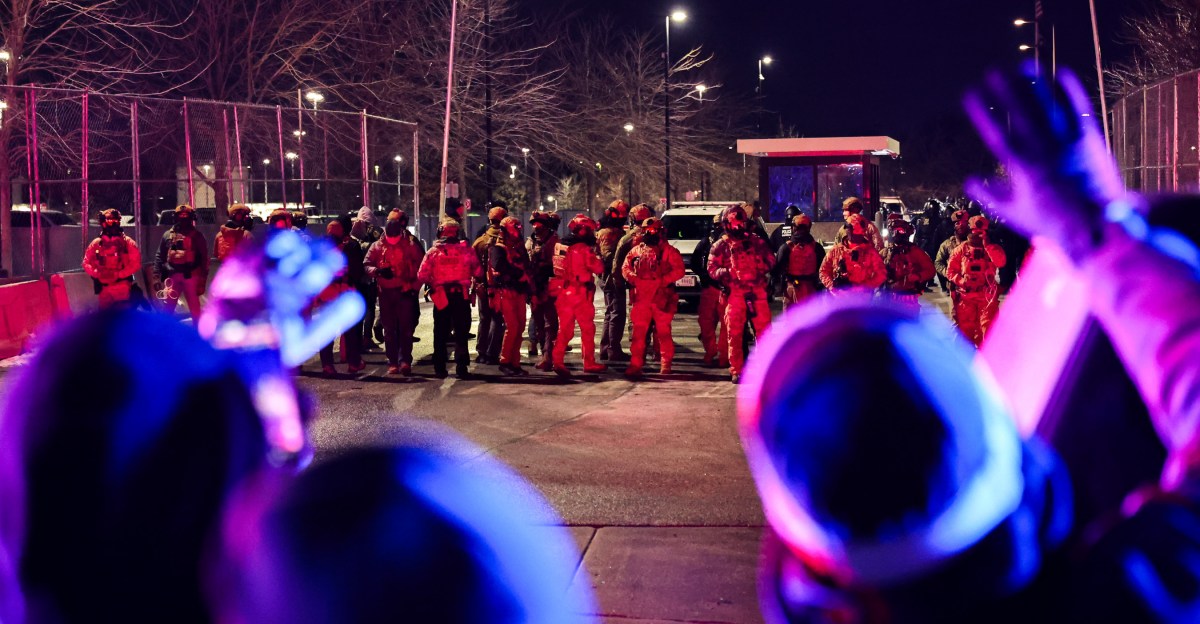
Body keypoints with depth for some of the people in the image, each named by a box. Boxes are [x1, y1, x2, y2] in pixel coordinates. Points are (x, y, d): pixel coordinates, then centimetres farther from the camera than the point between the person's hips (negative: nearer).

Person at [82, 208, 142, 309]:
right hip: (104, 288, 3)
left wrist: (118, 274, -16)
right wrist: (97, 273, -11)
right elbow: (86, 263, 9)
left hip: (123, 289, -3)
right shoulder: (96, 243, 11)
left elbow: (136, 263, -5)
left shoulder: (128, 242, 3)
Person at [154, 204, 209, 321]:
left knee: (195, 310, 5)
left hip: (191, 276, -2)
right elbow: (159, 257, 10)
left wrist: (203, 280, -4)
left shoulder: (196, 236, 5)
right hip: (172, 276, 2)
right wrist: (157, 277, 2)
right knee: (167, 309, 2)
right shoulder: (168, 235, 10)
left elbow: (204, 258, 2)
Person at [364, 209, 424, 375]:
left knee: (405, 327, -7)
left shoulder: (410, 245, 1)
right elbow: (366, 265, 5)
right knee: (389, 329, 6)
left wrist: (413, 286, -6)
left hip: (404, 291, -3)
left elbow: (420, 266, 3)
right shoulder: (378, 246, 8)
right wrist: (378, 271, -16)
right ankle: (392, 362, 11)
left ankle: (405, 360, -8)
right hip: (385, 292, 3)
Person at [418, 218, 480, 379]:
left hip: (441, 296, 1)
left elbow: (422, 275, -5)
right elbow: (477, 272, -3)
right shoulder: (466, 249, -2)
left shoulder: (434, 251, -2)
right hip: (462, 295, -1)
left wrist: (432, 284, 13)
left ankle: (439, 368, 13)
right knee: (461, 333, 5)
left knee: (440, 333, 11)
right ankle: (461, 368, -1)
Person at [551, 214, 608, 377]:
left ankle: (558, 361, -2)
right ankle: (589, 363, 14)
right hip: (580, 294, -6)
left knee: (565, 329, 9)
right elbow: (598, 268, -13)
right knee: (588, 329, 8)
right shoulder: (584, 249, -14)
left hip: (563, 293, 6)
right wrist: (598, 259, 5)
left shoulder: (560, 246, 6)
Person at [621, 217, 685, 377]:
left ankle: (666, 364, 13)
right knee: (638, 331, 0)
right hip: (641, 297, 3)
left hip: (662, 298, -3)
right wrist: (633, 279, -4)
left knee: (663, 332, 3)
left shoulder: (669, 251, 2)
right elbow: (625, 267, 14)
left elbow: (679, 270, -6)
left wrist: (663, 280, -17)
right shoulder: (637, 250, 15)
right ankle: (635, 364, 3)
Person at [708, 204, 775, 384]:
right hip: (735, 293, -1)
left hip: (758, 292, 1)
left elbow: (771, 259, 21)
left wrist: (764, 267, 1)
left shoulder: (757, 242, 16)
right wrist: (724, 272, -14)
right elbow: (712, 269, 5)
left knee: (763, 330, -4)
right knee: (735, 333, -3)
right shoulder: (721, 246, 11)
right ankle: (736, 371, 4)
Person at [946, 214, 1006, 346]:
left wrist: (987, 244, -14)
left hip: (987, 294, -1)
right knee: (966, 328, 7)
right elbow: (950, 271, 6)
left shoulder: (992, 247, 8)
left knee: (988, 328, -9)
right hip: (966, 294, 1)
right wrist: (961, 280, -13)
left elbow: (1000, 262, -13)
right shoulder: (961, 249, 8)